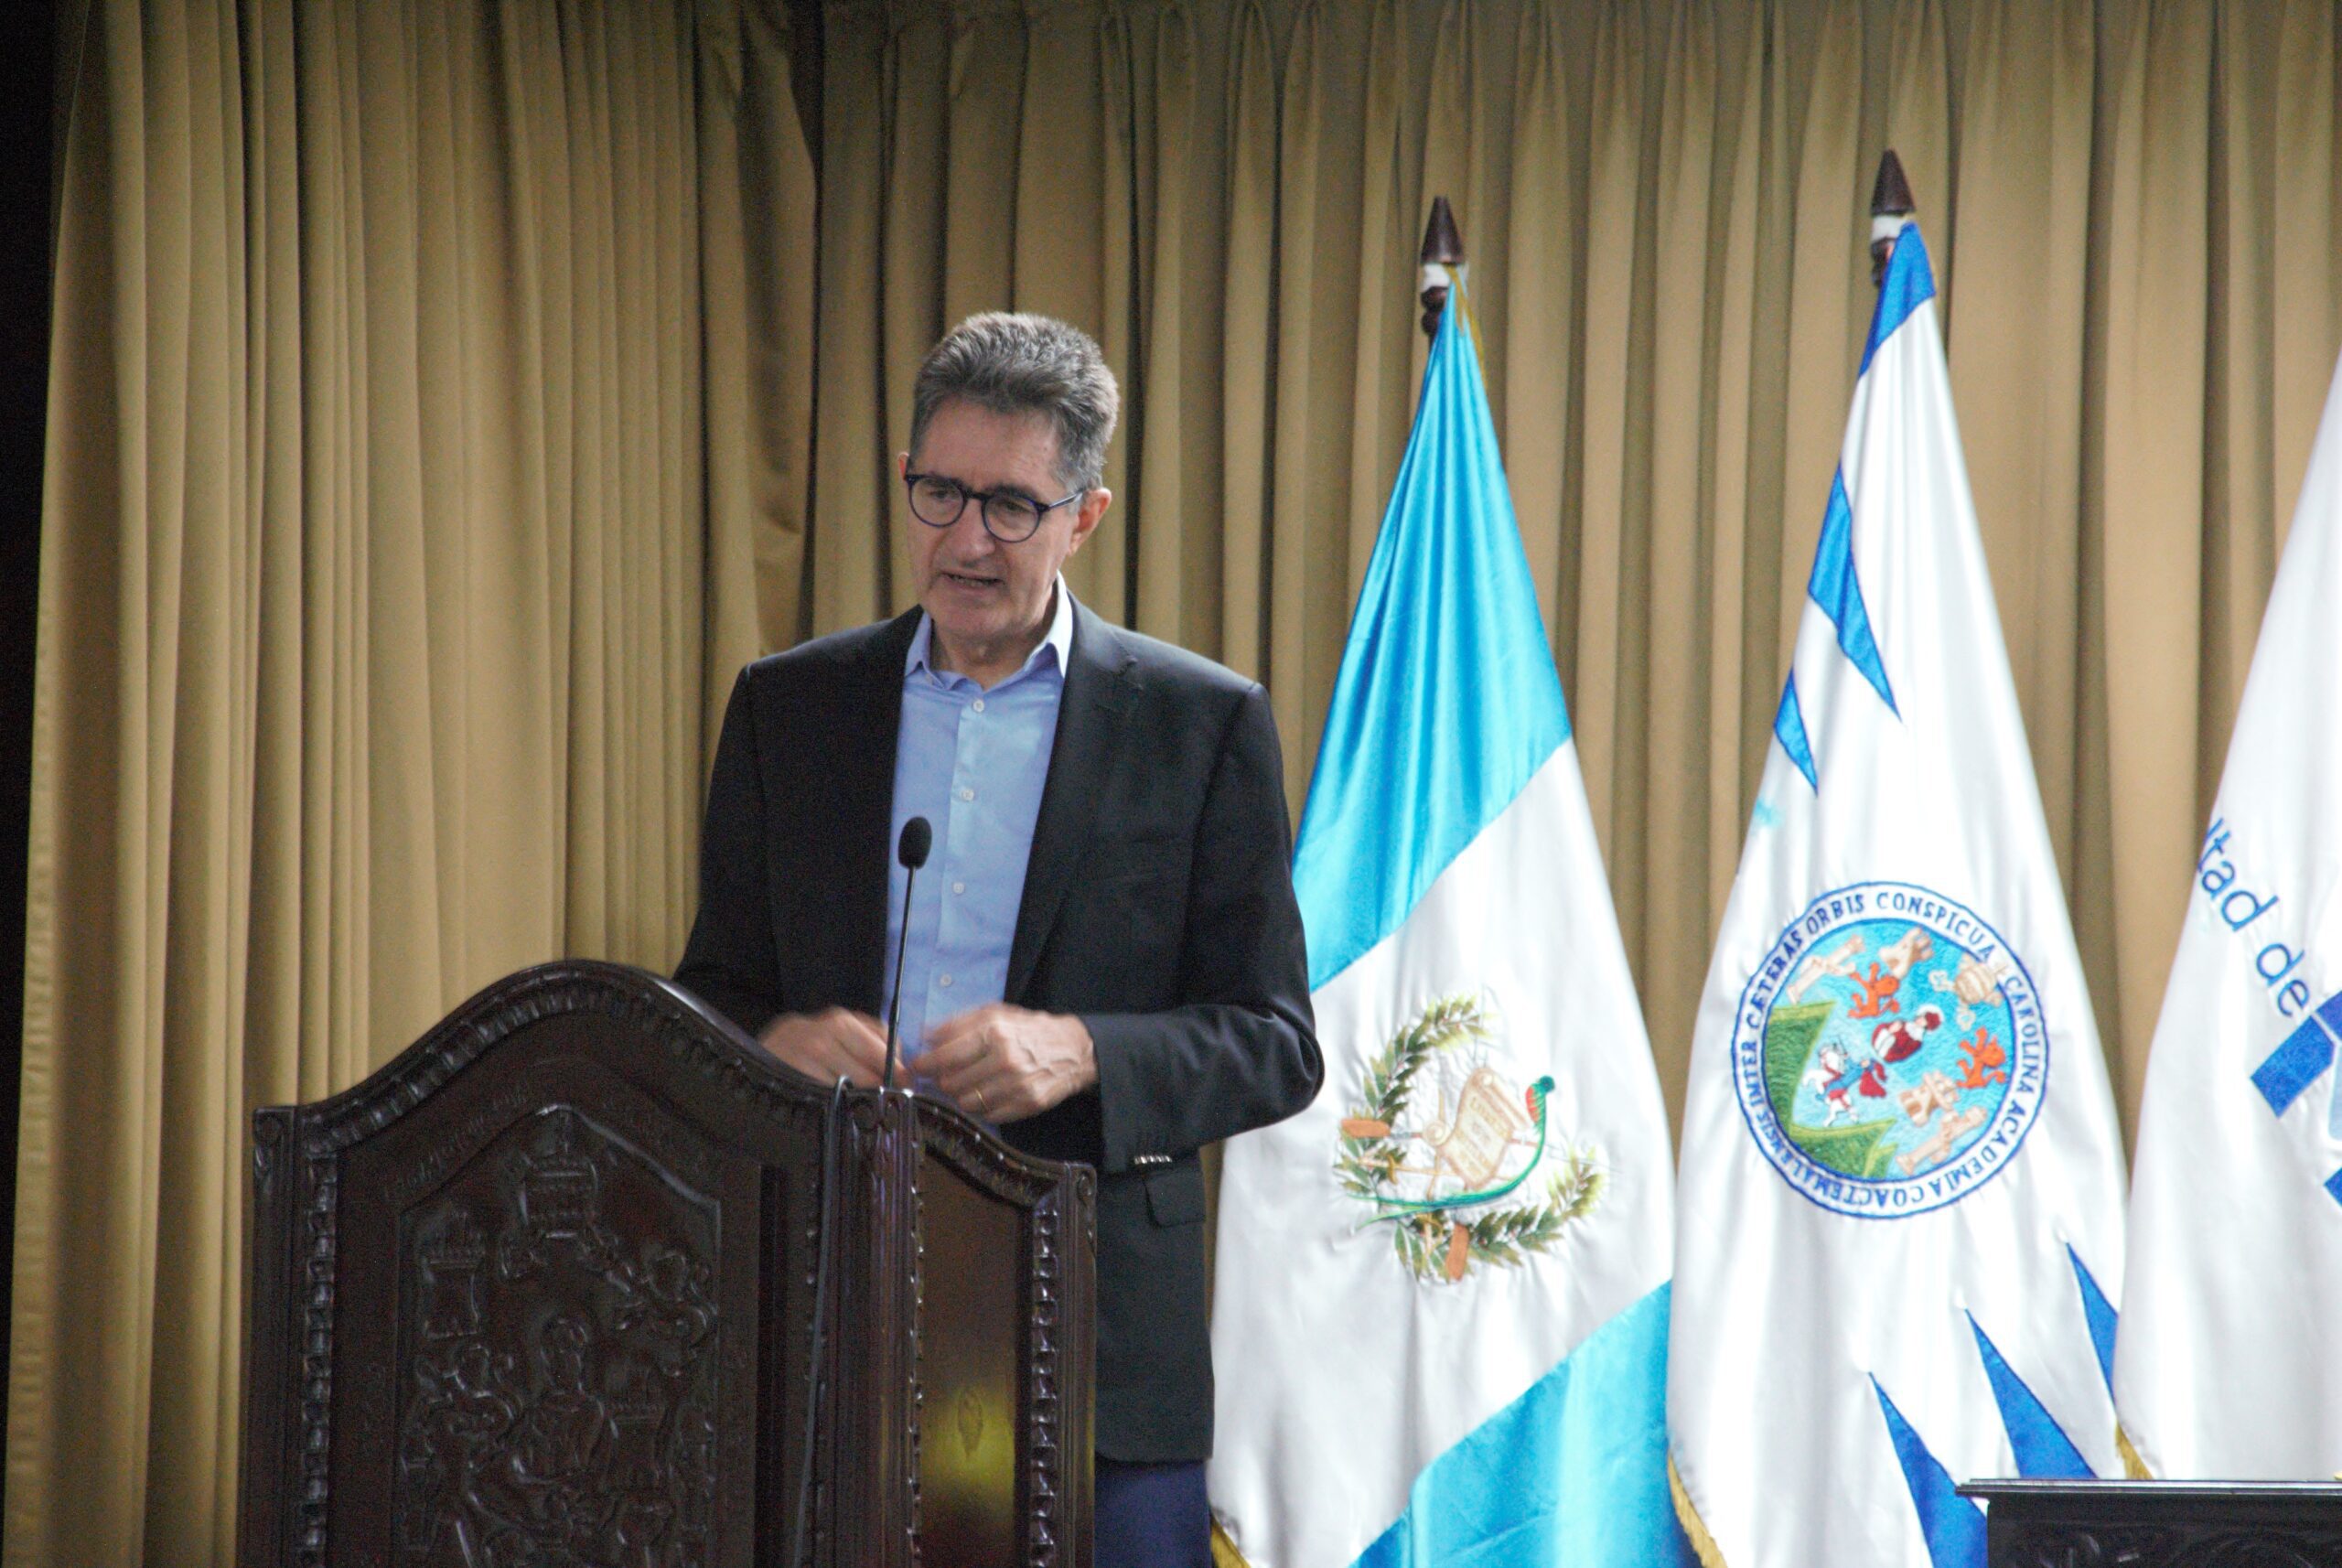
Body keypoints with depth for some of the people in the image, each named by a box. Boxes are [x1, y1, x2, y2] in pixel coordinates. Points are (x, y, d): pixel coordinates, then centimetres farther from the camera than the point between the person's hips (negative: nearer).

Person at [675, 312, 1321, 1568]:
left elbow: (1275, 1043, 2)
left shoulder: (1201, 723, 3)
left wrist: (1082, 1054, -17)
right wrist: (775, 1043, -9)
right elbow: (712, 993, 15)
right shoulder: (786, 707, 11)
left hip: (1101, 1348, -2)